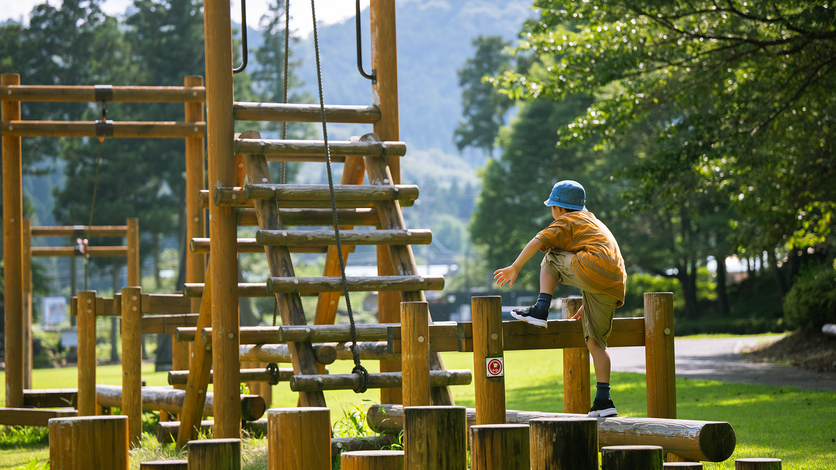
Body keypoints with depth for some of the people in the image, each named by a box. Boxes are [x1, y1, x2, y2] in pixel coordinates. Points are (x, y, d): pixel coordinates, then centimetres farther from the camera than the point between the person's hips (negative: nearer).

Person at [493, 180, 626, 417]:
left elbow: (539, 241, -3)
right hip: (613, 286, 8)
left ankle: (540, 310, 2)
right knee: (595, 341, 11)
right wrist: (586, 306, 38)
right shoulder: (596, 224, 37)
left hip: (591, 270, -8)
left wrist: (515, 267, 1)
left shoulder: (568, 221, 12)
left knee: (550, 259, 15)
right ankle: (603, 400, 5)